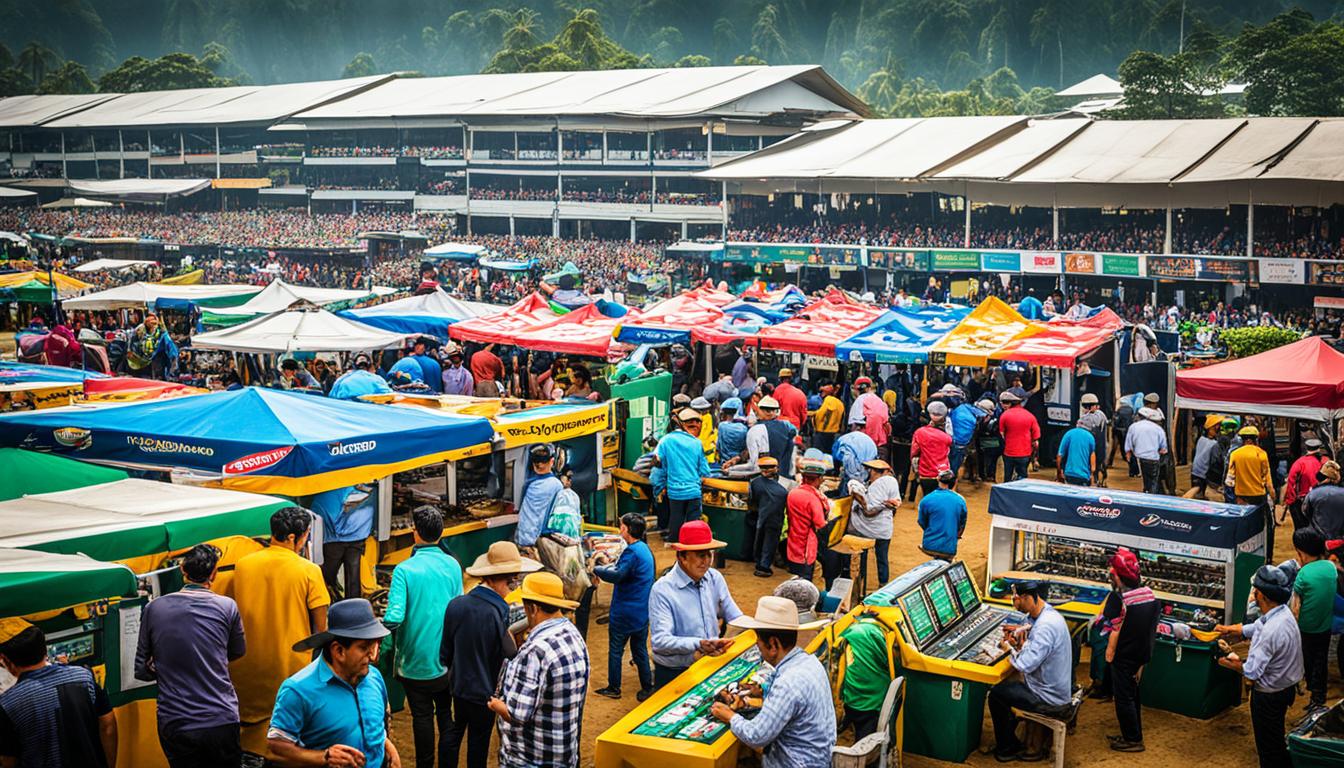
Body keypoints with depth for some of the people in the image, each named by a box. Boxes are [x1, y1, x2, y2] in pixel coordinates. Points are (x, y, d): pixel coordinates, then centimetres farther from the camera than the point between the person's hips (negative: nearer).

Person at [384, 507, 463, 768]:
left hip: (417, 658, -3)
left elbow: (394, 617, -24)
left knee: (422, 717, 11)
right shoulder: (453, 565, -4)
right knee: (446, 714, 15)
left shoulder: (404, 569, -18)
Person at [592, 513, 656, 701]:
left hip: (624, 613, -8)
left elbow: (617, 575, -31)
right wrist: (605, 568, 4)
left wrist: (596, 569, -17)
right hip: (643, 612, 8)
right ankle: (647, 688, 19)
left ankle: (614, 688, 15)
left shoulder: (632, 552, -22)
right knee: (640, 650, 16)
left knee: (615, 650, 6)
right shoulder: (645, 548, 9)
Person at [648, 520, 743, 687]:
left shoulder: (715, 579, 3)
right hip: (673, 675, -4)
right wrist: (697, 645, -34)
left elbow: (736, 618, 7)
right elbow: (659, 641, -23)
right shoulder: (662, 590, -15)